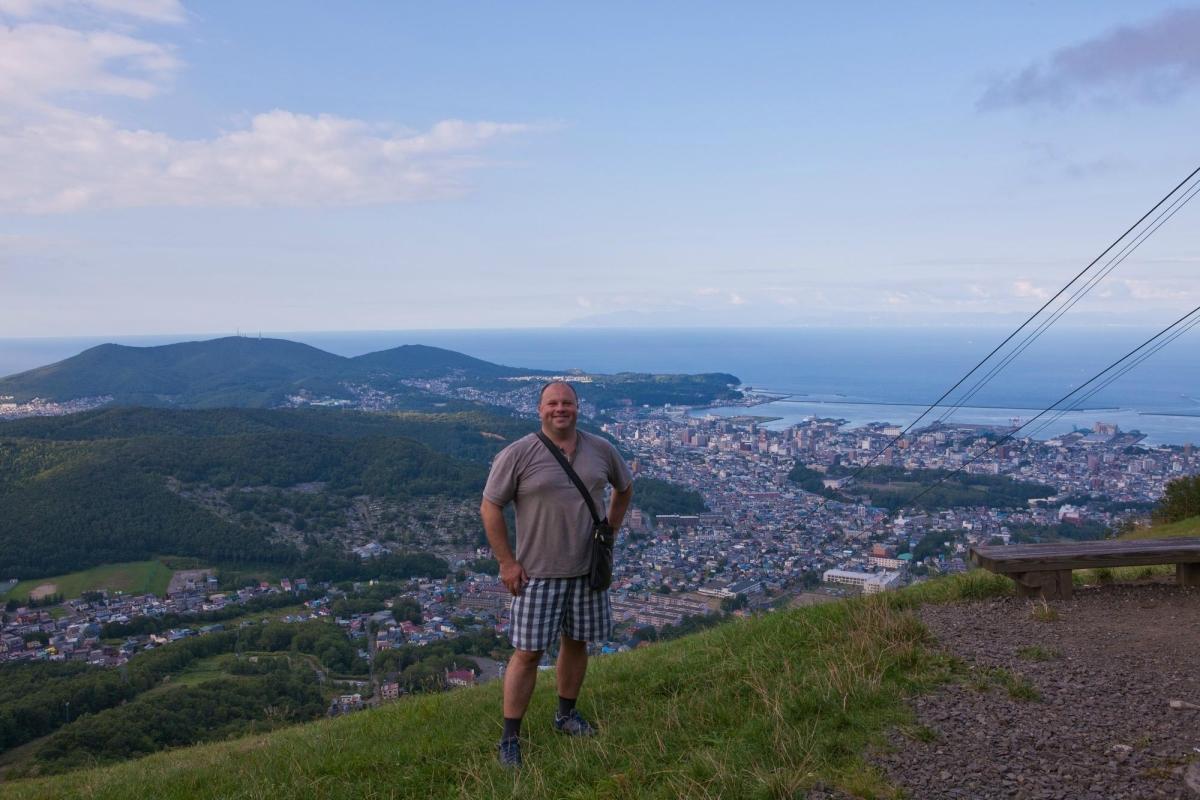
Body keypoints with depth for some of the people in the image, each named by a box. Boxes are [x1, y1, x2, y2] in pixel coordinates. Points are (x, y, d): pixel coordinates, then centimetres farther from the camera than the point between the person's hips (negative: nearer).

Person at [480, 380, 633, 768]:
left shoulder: (601, 450, 1)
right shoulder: (518, 454, -11)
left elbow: (624, 488, 19)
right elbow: (490, 507, -8)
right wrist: (506, 562, -10)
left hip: (587, 569, 4)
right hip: (537, 573, -4)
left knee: (576, 642, 16)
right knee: (527, 653, -1)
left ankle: (566, 715, 37)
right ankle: (510, 738, 11)